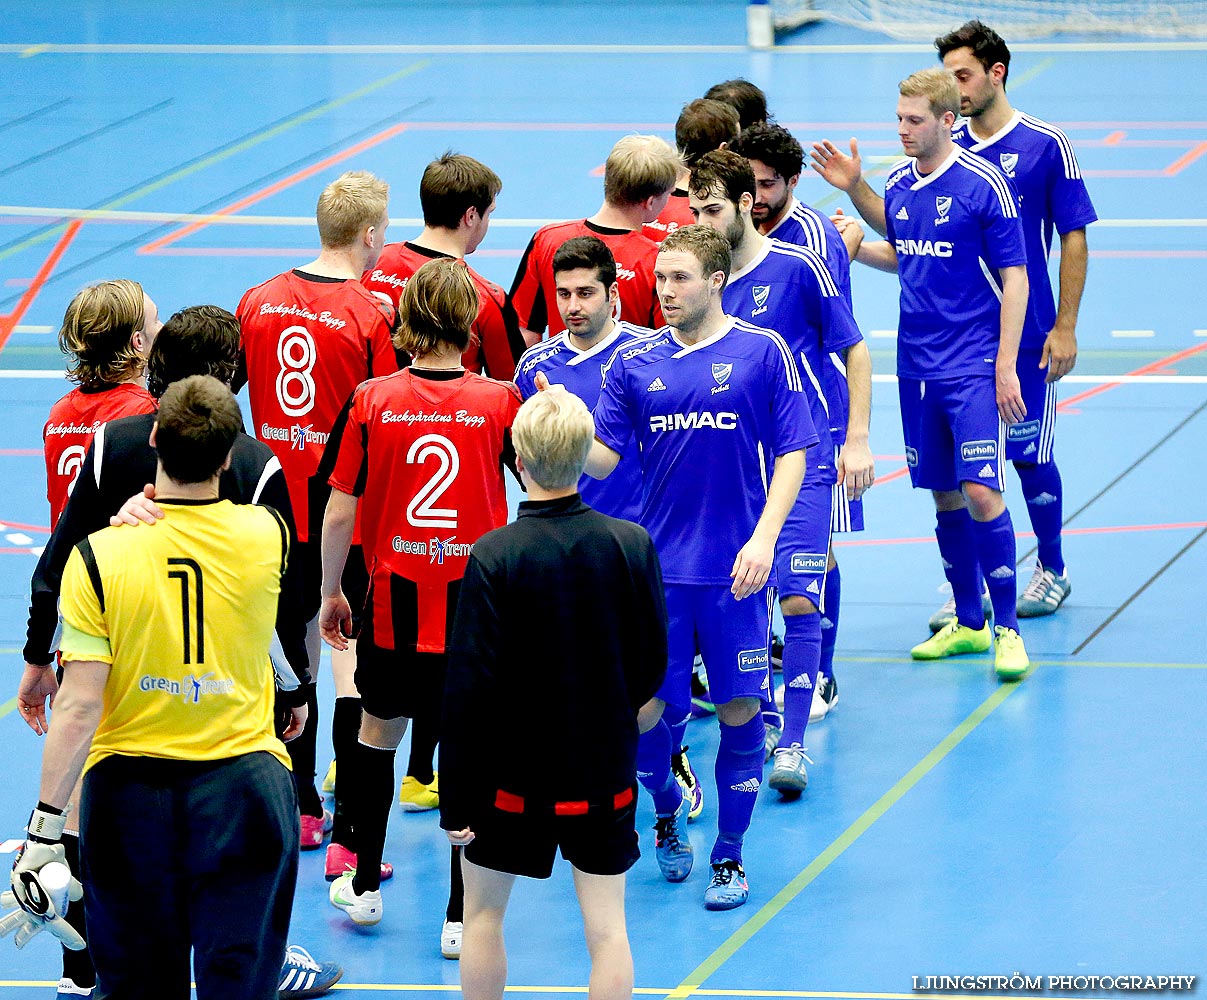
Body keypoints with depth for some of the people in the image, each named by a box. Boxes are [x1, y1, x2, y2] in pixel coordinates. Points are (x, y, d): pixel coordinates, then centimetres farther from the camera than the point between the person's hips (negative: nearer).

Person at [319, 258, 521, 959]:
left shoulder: (371, 401, -7)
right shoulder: (501, 401, -10)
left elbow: (340, 512, -2)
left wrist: (331, 591, 11)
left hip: (393, 599, 1)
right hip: (476, 607, -1)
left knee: (380, 729, 22)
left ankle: (365, 886, 33)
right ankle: (461, 919, 6)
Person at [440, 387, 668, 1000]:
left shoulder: (494, 556, -18)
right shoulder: (632, 544, -10)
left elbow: (469, 689, -16)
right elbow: (654, 664, 2)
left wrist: (455, 800, -8)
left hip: (510, 771, -2)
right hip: (606, 771, 2)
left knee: (483, 911, 17)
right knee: (605, 925, 5)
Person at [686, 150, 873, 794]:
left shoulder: (798, 267, -7)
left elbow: (855, 352, -1)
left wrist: (858, 441, -6)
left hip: (805, 458, -5)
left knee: (798, 600, -12)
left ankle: (791, 744, -11)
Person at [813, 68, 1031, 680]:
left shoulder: (984, 184, -11)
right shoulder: (898, 184, 6)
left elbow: (1014, 278, -9)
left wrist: (1006, 365, -13)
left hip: (975, 368, -6)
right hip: (917, 369, 6)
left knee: (981, 492, -13)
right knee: (944, 496, 10)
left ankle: (1007, 629, -4)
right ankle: (967, 622, 21)